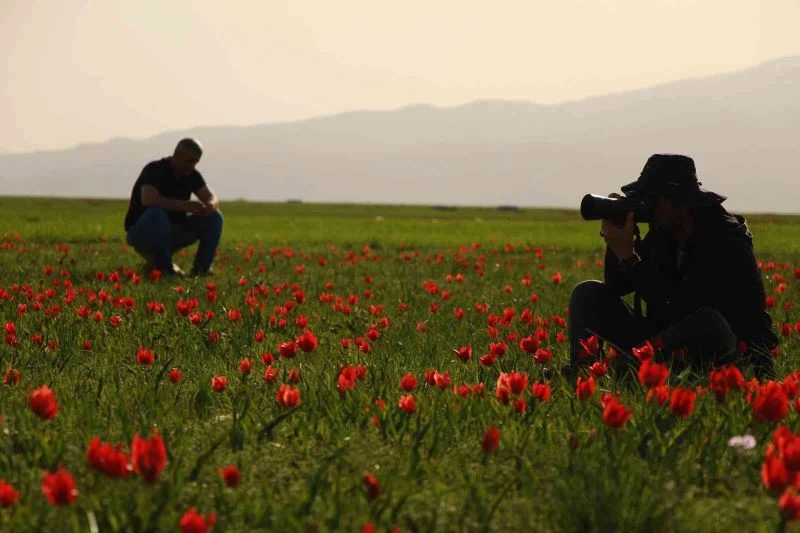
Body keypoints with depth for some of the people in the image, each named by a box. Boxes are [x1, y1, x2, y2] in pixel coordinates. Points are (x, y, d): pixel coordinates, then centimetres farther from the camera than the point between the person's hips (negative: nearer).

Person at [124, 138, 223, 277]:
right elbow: (148, 199, -36)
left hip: (171, 232, 6)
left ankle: (201, 268, -2)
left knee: (214, 217, -7)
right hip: (141, 231, -6)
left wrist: (210, 206, -27)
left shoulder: (192, 175, 2)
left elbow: (213, 198, -1)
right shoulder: (155, 170, -20)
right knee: (157, 215, -39)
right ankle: (163, 267, -23)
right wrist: (184, 205, -43)